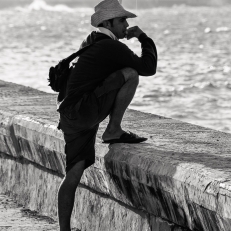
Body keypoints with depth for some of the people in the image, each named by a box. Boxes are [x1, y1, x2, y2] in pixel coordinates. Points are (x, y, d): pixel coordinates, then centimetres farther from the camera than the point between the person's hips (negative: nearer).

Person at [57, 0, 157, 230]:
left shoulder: (92, 45, 22)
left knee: (74, 173, 5)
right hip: (83, 110, -10)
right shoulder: (112, 47, -8)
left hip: (73, 116, 10)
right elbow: (148, 68, -7)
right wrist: (144, 38, 8)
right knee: (130, 74, -14)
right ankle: (113, 131, -6)